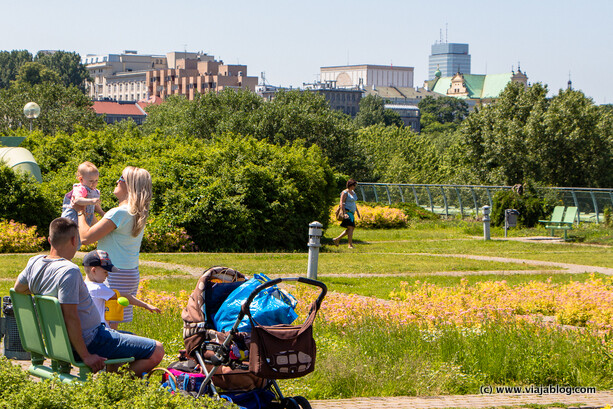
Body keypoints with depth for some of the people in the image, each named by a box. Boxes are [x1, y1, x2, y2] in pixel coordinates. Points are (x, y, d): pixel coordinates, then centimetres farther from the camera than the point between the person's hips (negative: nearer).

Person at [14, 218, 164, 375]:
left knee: (134, 338, 30)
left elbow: (18, 288, 20)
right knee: (156, 351, -12)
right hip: (90, 342, -10)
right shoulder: (69, 271, -25)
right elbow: (70, 316, -29)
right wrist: (85, 356, -24)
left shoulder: (34, 262, 2)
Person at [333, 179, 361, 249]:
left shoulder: (353, 192, 17)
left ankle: (337, 239, 16)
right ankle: (350, 245, -14)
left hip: (351, 213, 10)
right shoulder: (345, 192, -10)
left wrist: (357, 211, 24)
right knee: (350, 228, -14)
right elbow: (341, 203, -17)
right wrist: (344, 213, -25)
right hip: (347, 212, -10)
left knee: (351, 229, 8)